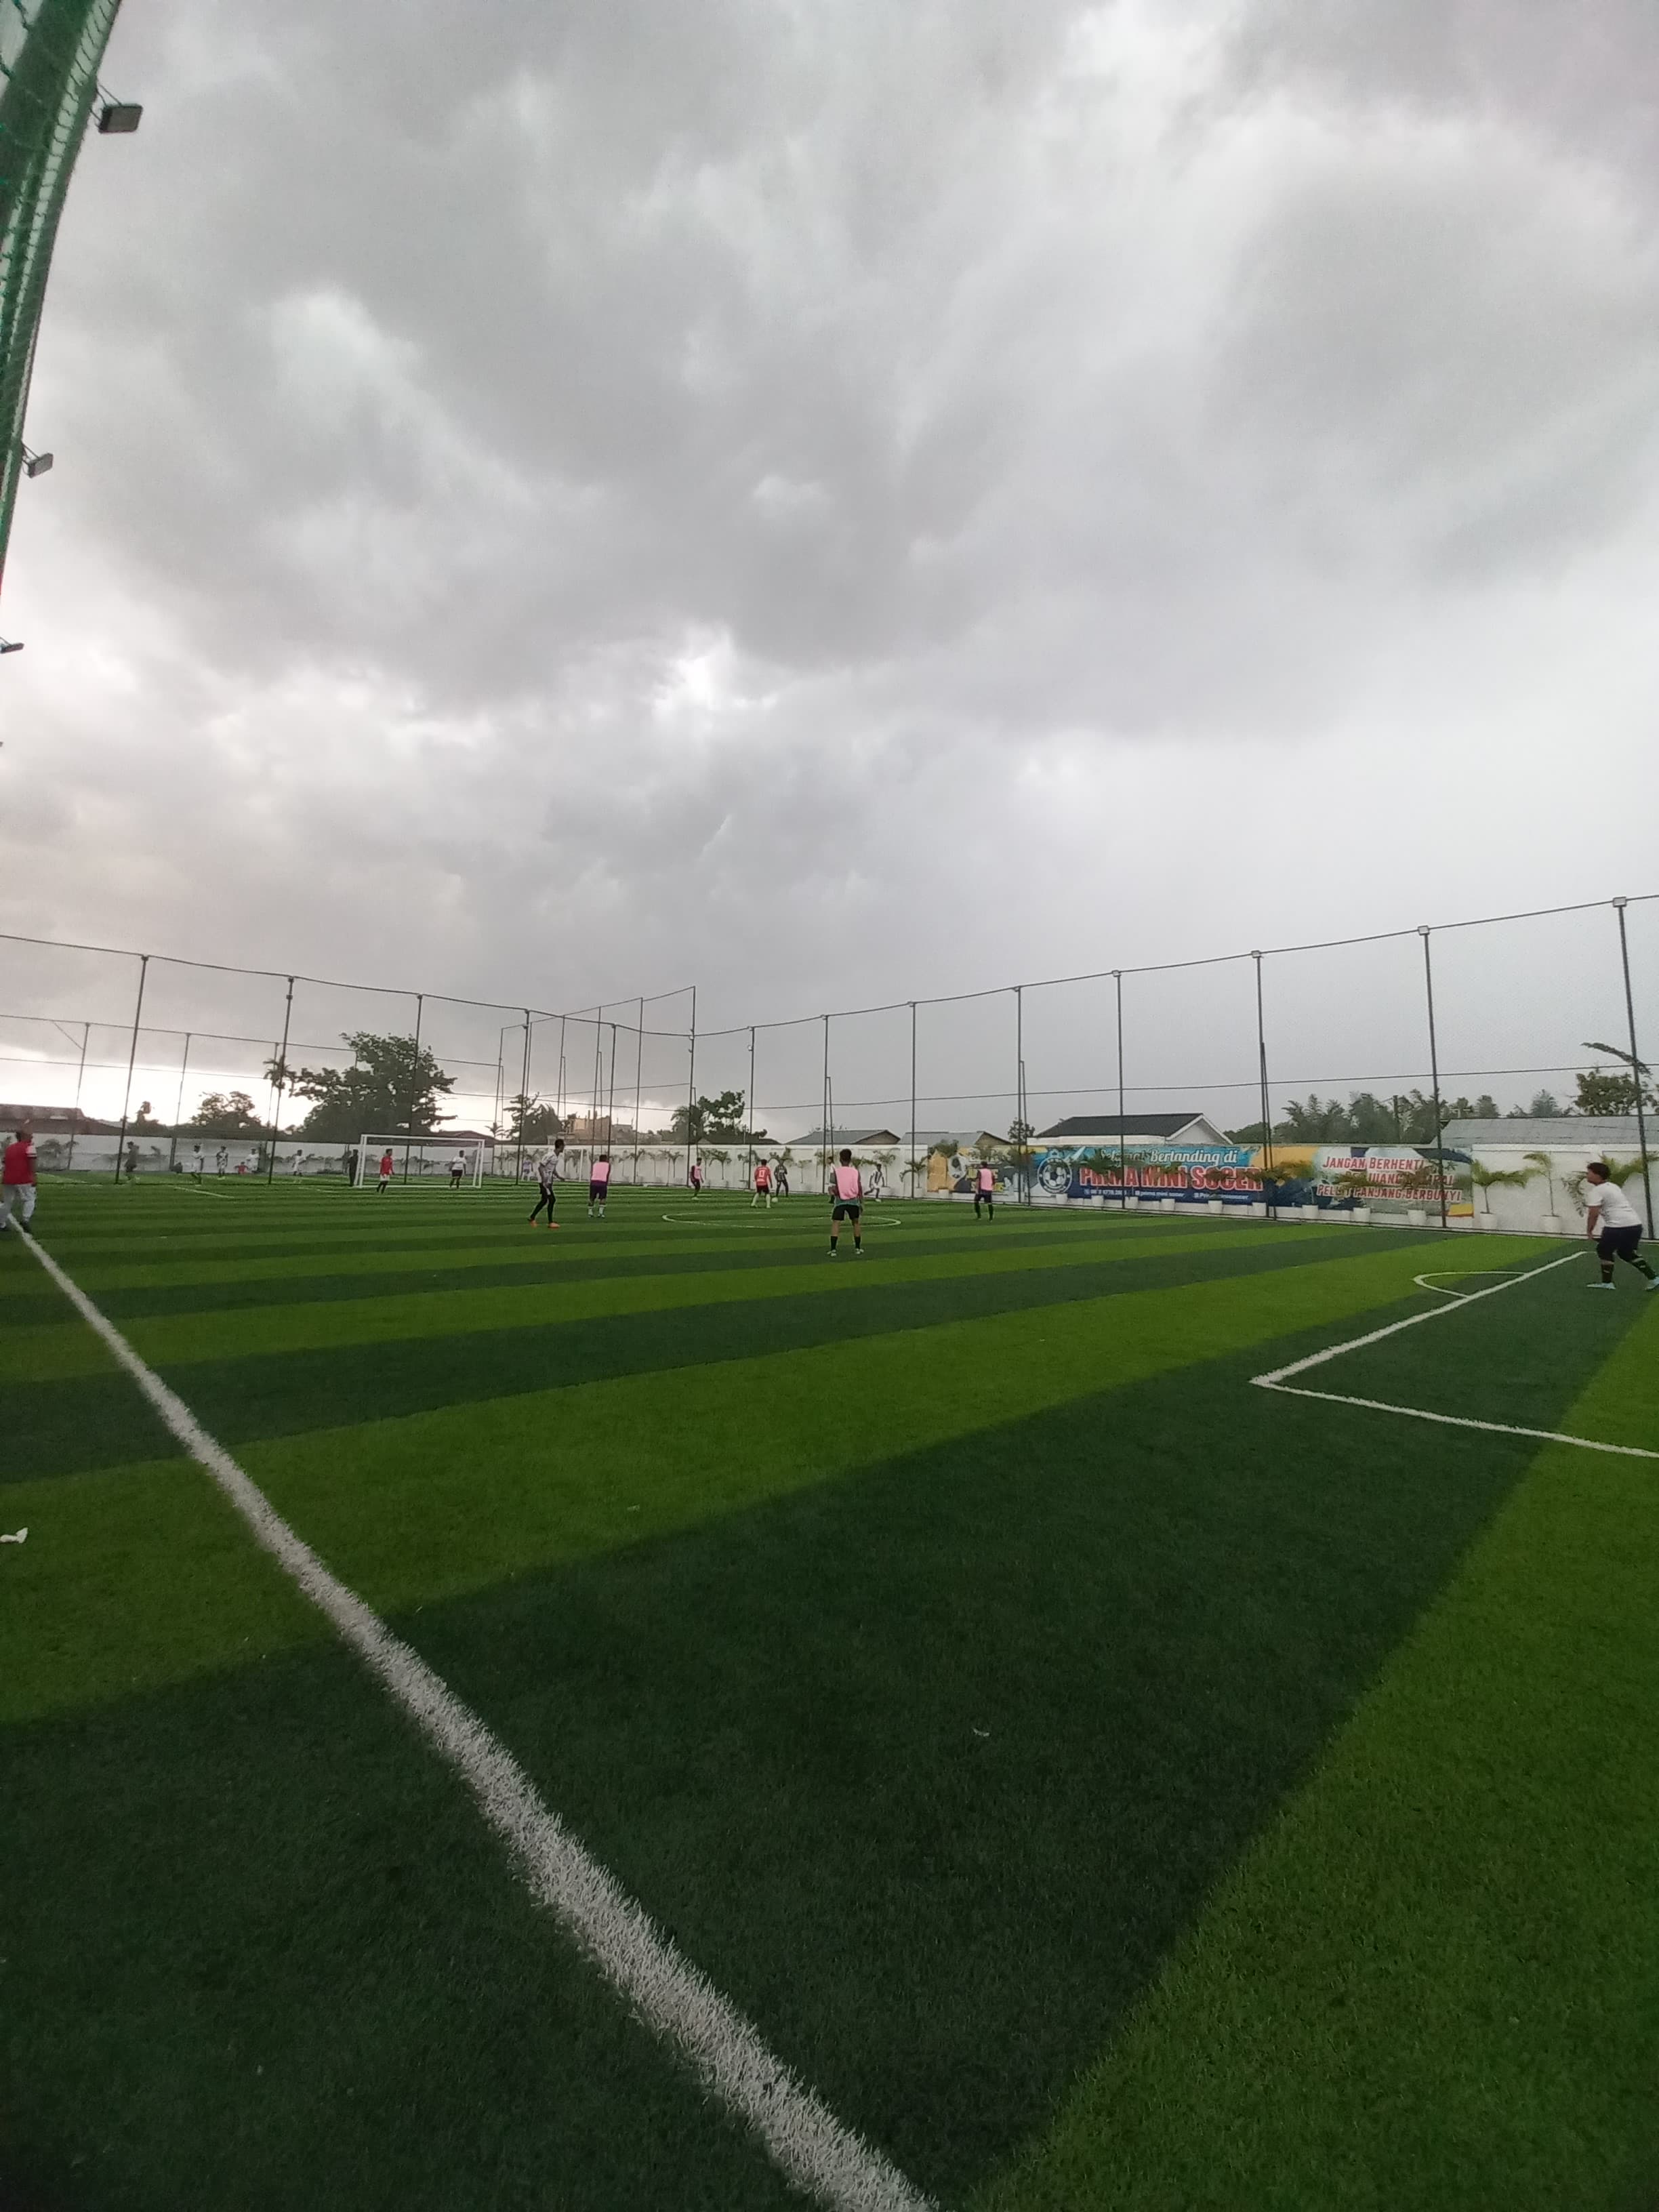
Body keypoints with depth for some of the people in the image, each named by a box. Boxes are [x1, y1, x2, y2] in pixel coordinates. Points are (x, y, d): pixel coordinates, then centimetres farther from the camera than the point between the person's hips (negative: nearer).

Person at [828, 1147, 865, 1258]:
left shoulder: (835, 1172, -4)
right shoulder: (856, 1172, 0)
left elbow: (832, 1189, -9)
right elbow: (860, 1189, 0)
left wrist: (833, 1193, 14)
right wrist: (862, 1203, 7)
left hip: (840, 1200, -2)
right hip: (853, 1200, 2)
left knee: (835, 1224, 1)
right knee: (856, 1223, 18)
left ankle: (833, 1250, -9)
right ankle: (858, 1248, 23)